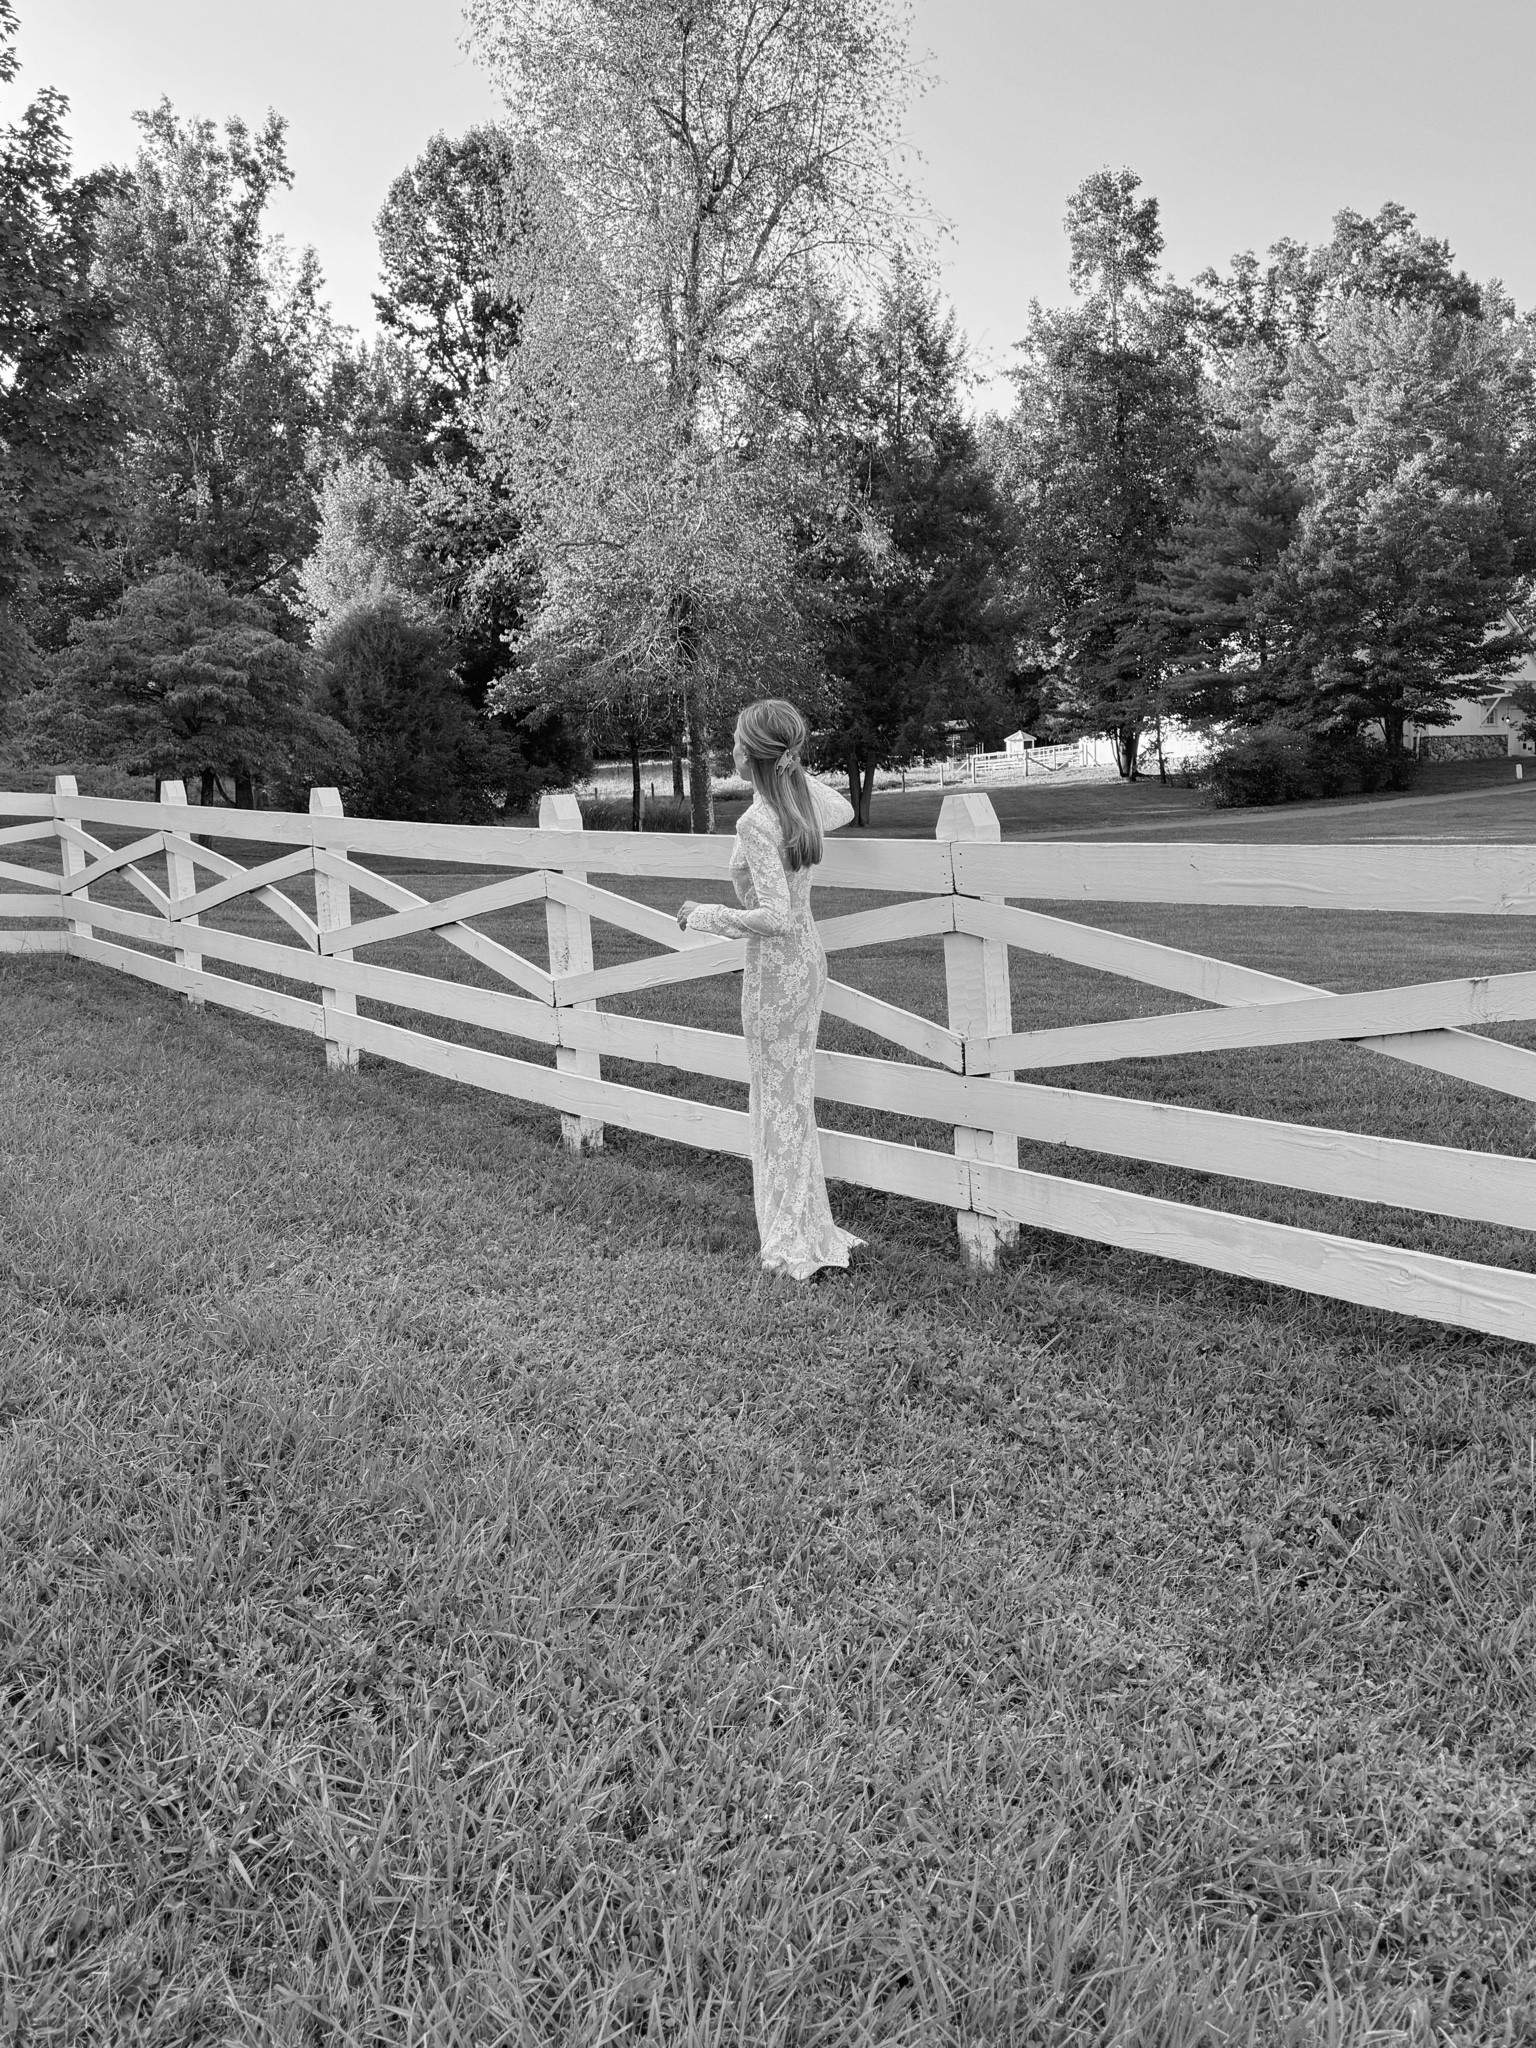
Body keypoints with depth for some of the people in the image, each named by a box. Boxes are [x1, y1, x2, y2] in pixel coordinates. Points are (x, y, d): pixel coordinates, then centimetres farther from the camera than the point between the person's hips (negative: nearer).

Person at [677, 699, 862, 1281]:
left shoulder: (757, 822, -23)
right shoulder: (809, 798, 1)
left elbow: (775, 917, -27)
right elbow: (843, 811, 26)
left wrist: (708, 916, -14)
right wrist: (793, 769, 22)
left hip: (775, 969, -8)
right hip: (808, 959, 8)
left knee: (780, 1104, 5)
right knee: (794, 1096, 18)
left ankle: (796, 1247, 16)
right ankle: (810, 1231, 28)